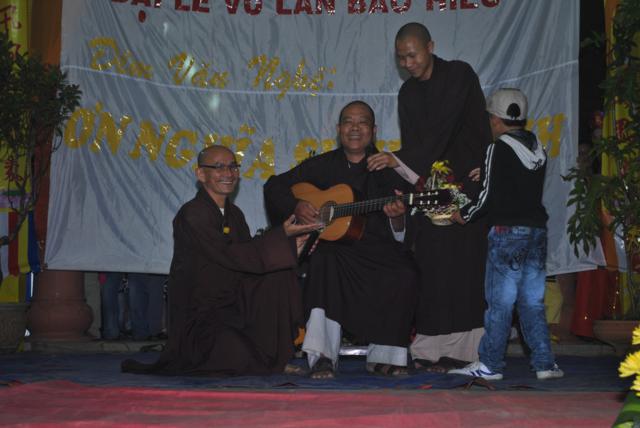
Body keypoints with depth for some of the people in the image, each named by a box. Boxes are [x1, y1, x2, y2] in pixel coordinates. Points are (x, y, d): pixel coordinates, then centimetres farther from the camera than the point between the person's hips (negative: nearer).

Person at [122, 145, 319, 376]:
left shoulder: (234, 214, 12)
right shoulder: (192, 214, -16)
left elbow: (250, 258, 7)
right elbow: (232, 256, -23)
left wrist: (290, 248, -7)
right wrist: (281, 235, -23)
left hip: (232, 303, 8)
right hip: (200, 314, -8)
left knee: (280, 273, -8)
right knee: (242, 361, -31)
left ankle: (277, 357, 0)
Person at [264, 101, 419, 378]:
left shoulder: (387, 169, 11)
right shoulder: (321, 165, 13)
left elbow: (400, 235, 6)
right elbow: (274, 186, 16)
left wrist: (397, 217, -19)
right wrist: (296, 206, -3)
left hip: (377, 247, 1)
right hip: (332, 245, 0)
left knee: (405, 275, -29)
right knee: (325, 262, -35)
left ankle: (383, 356, -13)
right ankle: (322, 355, -35)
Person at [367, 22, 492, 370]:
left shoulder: (460, 75, -7)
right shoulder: (408, 93, 12)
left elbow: (442, 129, -19)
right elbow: (413, 145, 8)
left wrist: (399, 159, -25)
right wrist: (408, 187, -7)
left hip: (470, 182, -5)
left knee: (467, 262, -7)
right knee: (433, 267, -2)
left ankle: (469, 348, -5)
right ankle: (435, 350, -1)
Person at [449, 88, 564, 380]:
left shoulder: (499, 149, -10)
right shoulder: (538, 148, 13)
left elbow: (488, 196, -13)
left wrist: (464, 215, 2)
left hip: (507, 232, -7)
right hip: (537, 229, 7)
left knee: (499, 302, -2)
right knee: (533, 302, 10)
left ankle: (490, 364, 3)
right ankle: (545, 364, 9)